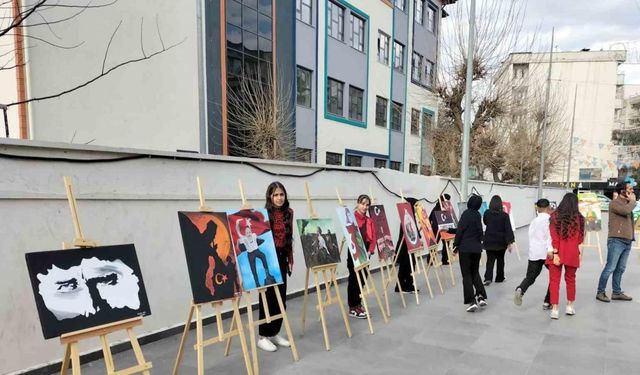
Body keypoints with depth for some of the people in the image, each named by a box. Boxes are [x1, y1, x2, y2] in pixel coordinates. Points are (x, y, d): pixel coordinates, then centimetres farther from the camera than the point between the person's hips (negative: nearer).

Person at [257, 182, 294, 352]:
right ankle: (263, 336, 13)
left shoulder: (289, 213, 8)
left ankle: (275, 333, 25)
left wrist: (290, 259, 14)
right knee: (268, 297, 1)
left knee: (281, 297, 11)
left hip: (282, 258, 6)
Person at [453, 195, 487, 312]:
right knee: (475, 272, 19)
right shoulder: (478, 215, 7)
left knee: (467, 275, 1)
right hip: (477, 248, 6)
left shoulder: (466, 213, -13)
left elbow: (460, 230, -14)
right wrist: (449, 230, 23)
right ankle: (481, 296, 7)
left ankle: (472, 301, -4)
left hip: (465, 248, -6)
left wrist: (456, 245, -1)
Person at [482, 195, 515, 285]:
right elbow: (508, 229, -13)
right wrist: (509, 242, -10)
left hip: (489, 241, 1)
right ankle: (499, 278, 27)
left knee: (490, 260, 2)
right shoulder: (504, 215, -11)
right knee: (500, 259, 16)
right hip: (501, 241, -1)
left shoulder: (486, 213, -5)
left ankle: (488, 278, -13)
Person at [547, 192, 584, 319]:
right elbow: (580, 238, 4)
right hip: (572, 253, 2)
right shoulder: (579, 218, -2)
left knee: (554, 280, 4)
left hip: (557, 252, -1)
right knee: (570, 279, 19)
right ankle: (570, 306, 29)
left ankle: (555, 309, 2)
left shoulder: (555, 216, -5)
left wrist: (555, 252, -10)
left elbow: (554, 237, -9)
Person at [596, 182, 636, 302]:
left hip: (627, 241, 8)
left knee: (620, 268, 11)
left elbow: (630, 220, 23)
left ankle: (617, 292, 17)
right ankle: (600, 292, 0)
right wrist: (633, 201, -8)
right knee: (610, 268, -7)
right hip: (616, 240, -8)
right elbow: (626, 211, -26)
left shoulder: (627, 203, 18)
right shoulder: (614, 203, -7)